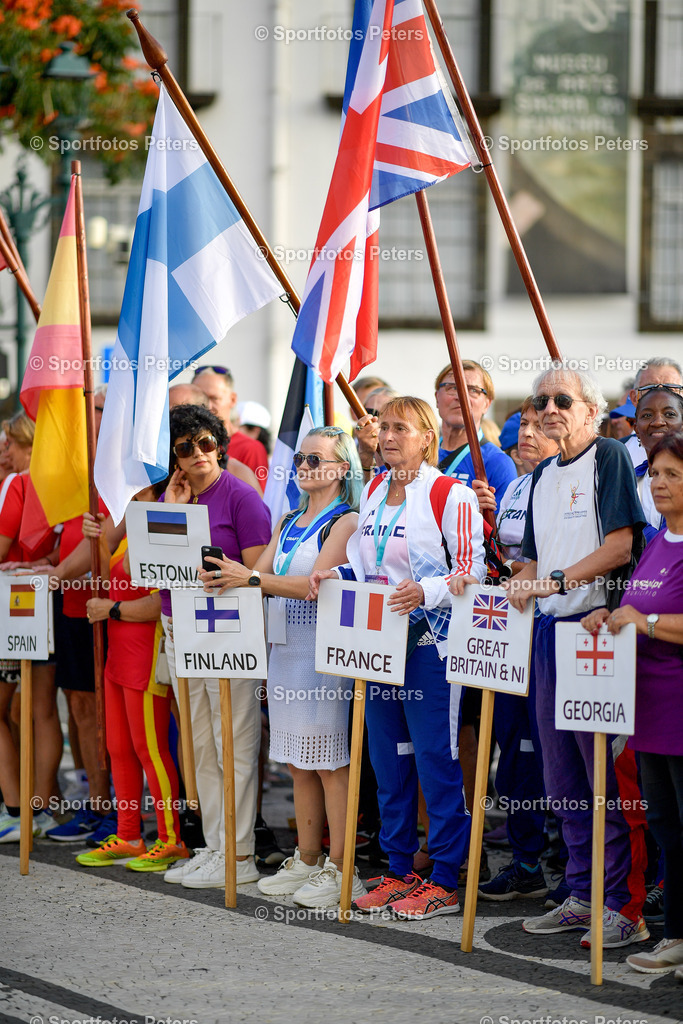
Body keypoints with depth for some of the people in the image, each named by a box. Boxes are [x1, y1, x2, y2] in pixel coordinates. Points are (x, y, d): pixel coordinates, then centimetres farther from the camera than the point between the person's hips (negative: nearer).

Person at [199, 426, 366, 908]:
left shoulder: (346, 522, -8)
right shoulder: (289, 523, 17)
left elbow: (316, 584, -18)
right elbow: (262, 575, 12)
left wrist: (251, 578, -27)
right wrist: (226, 578, -9)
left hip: (324, 651, -8)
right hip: (284, 647, 8)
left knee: (330, 762, -5)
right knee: (299, 763, 11)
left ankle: (340, 869, -2)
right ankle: (306, 862, 17)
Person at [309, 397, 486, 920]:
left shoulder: (451, 495, -8)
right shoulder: (374, 491, 14)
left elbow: (472, 569, -12)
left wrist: (425, 591, -26)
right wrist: (336, 574, 2)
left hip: (430, 643, -7)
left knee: (436, 760, -5)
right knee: (388, 759, 11)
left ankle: (445, 881, 1)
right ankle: (399, 871, 20)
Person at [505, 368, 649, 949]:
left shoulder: (610, 456, -6)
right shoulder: (543, 476, 18)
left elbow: (620, 546, -15)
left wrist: (555, 581, -18)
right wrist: (518, 586, 4)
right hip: (552, 630, 8)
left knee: (611, 776, -7)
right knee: (564, 780, 11)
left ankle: (627, 907, -2)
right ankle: (583, 896, 20)